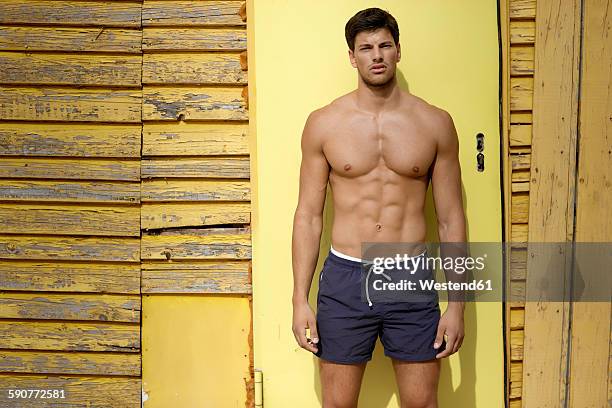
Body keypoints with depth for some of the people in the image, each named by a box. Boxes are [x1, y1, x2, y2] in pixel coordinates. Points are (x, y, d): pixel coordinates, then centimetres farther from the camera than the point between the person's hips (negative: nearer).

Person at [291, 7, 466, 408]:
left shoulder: (435, 123, 1)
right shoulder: (323, 123, 0)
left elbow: (451, 219, 3)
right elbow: (309, 216, 2)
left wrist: (457, 304, 0)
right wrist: (300, 299, -2)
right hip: (344, 280, 0)